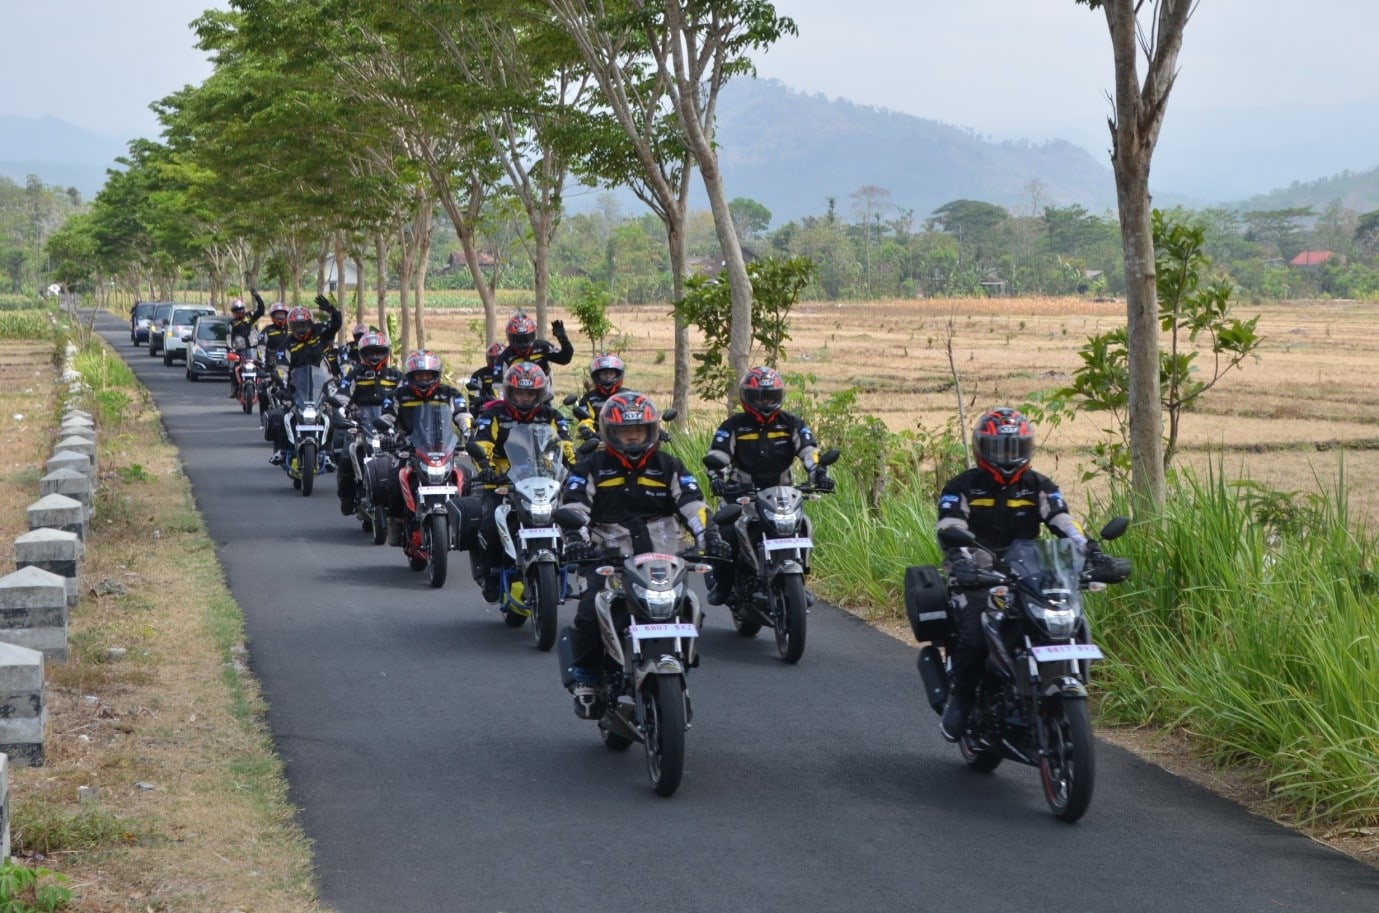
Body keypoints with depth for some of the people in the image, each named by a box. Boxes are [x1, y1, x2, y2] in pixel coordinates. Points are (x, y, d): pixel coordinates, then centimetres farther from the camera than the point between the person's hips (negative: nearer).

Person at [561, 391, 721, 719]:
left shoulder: (668, 468, 14)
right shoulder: (592, 468, 9)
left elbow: (692, 504, 4)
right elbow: (575, 508, -2)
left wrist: (708, 535, -14)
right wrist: (575, 539, -22)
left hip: (661, 560, 2)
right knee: (590, 615, -23)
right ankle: (585, 679, -2)